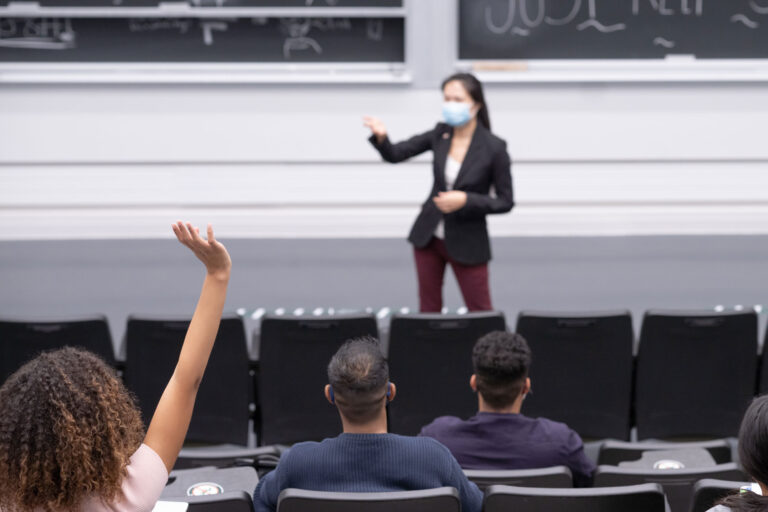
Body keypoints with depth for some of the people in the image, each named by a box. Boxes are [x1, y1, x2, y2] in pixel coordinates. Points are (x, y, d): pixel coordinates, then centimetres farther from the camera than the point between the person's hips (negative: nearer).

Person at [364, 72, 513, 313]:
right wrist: (381, 137, -25)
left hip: (467, 242, -4)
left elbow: (505, 202, -10)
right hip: (428, 236, 4)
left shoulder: (494, 147, -15)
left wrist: (465, 200, -24)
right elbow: (395, 154, -3)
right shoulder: (440, 134, -3)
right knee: (428, 310, 12)